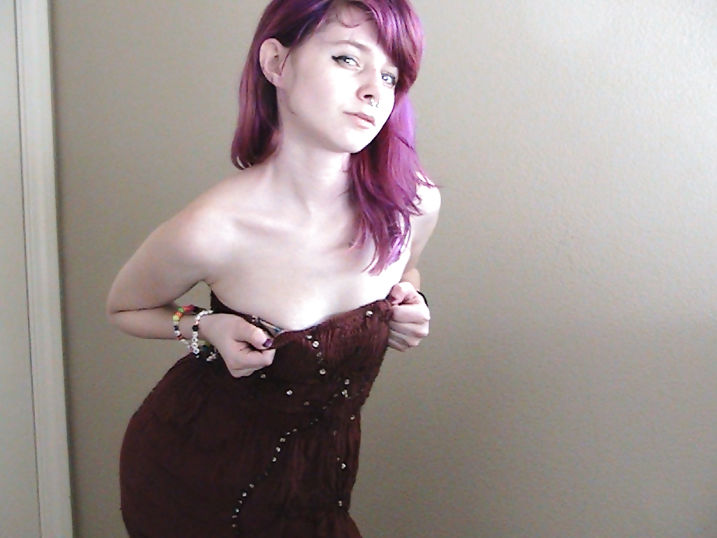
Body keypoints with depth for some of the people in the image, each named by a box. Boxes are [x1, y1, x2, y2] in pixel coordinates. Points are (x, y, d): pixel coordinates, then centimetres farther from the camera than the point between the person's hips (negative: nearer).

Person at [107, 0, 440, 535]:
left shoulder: (414, 206, -16)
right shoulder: (210, 231, -27)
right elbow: (125, 308, -5)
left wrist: (409, 301, -11)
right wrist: (204, 327, -22)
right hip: (192, 469, -3)